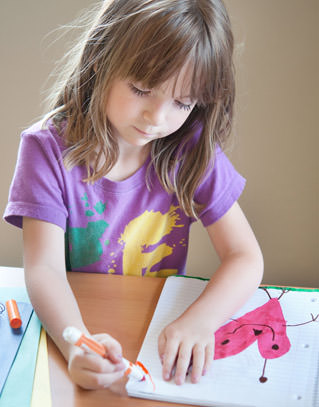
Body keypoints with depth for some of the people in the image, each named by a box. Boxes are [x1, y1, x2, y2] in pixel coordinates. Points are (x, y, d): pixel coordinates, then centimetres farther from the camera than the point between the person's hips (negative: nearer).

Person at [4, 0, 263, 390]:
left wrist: (199, 320, -28)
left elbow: (245, 257, -9)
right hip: (70, 319, 0)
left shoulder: (193, 151, -8)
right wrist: (76, 343, -38)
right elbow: (44, 268, -18)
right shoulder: (48, 149, -12)